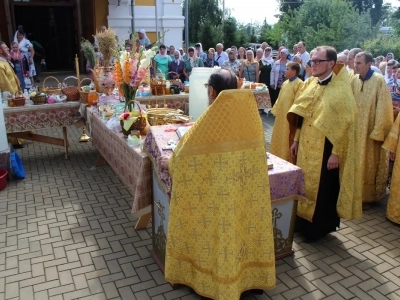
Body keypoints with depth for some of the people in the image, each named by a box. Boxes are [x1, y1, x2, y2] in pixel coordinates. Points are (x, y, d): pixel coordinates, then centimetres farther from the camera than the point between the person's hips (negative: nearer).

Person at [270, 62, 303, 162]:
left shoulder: (299, 84, -15)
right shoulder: (285, 83, 12)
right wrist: (276, 110, 16)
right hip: (281, 116, 9)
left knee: (288, 140, 1)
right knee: (280, 138, 17)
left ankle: (288, 160, 13)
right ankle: (279, 157, 30)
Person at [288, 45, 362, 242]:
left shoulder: (341, 90, -14)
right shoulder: (310, 83, 6)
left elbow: (345, 124, -14)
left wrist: (336, 153, -16)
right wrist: (296, 140, 11)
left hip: (325, 149, -6)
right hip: (306, 147, 6)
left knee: (321, 188, 6)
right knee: (305, 185, 15)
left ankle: (318, 229, 23)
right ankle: (304, 223, 32)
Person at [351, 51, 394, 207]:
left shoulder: (379, 80, -13)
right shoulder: (354, 80, 3)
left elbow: (382, 108, -13)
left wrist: (378, 132, -15)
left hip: (371, 130, -5)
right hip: (356, 129, 5)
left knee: (369, 165, 5)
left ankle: (367, 197, 18)